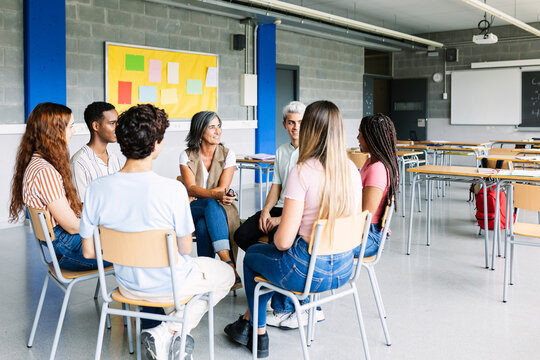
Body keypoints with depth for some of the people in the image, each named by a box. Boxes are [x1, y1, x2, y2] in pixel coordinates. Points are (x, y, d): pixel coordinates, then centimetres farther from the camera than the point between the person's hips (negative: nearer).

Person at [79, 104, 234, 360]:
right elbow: (185, 249, -16)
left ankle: (177, 339, 25)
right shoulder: (173, 190, -29)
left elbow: (88, 252, -7)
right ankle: (168, 333, 9)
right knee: (226, 274, 25)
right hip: (170, 286, -5)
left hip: (127, 285, 6)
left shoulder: (96, 189, -17)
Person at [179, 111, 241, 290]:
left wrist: (199, 193, -18)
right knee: (211, 205, -37)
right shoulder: (186, 156, 2)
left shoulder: (228, 155, 3)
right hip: (193, 210, 0)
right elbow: (191, 188, -12)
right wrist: (216, 195, -30)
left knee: (203, 226, -36)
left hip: (221, 210, 1)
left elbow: (223, 189, -7)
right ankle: (229, 265, -48)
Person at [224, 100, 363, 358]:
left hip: (308, 271, -6)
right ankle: (247, 320, 46)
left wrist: (277, 236, 2)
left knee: (252, 255, 26)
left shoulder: (302, 172, -22)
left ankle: (259, 334, 40)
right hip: (344, 269, 7)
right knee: (268, 252, 32)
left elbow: (283, 241, -21)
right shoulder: (352, 170, -2)